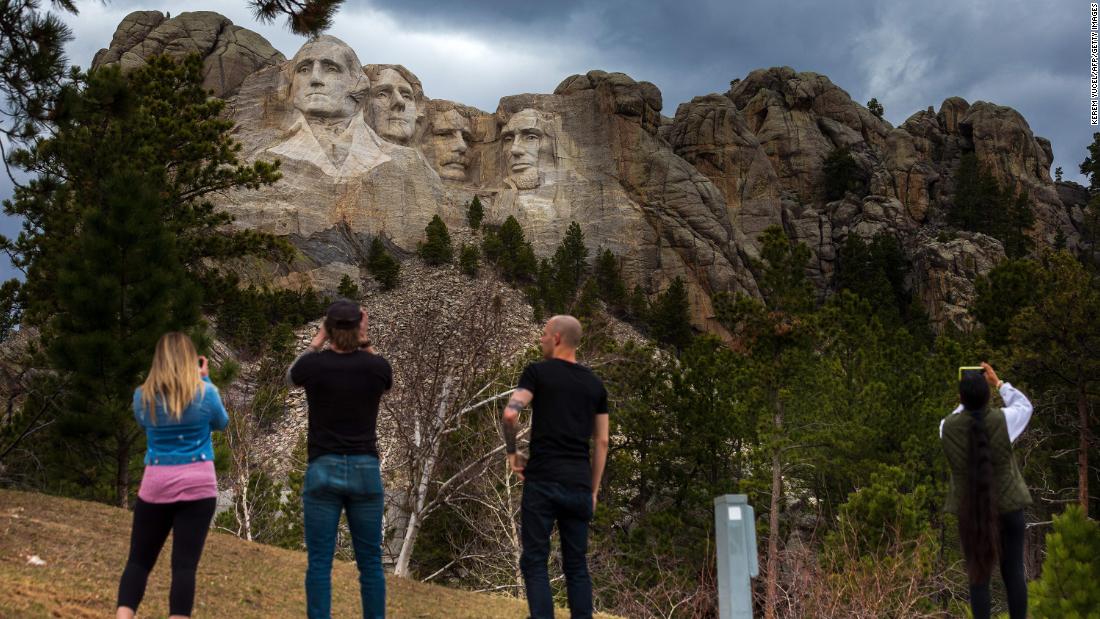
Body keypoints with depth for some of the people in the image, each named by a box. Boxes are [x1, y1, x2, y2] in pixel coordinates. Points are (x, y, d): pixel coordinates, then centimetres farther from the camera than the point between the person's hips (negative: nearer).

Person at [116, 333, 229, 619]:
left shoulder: (142, 396, 0)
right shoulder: (205, 392, -6)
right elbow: (221, 423, 15)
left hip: (156, 484, 2)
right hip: (198, 485, -2)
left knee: (139, 560, 11)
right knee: (185, 564, -4)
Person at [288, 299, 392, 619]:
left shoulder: (313, 364, -6)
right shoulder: (377, 366, -5)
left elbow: (292, 376, 19)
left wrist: (317, 340, 15)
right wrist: (365, 341, 13)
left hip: (323, 471, -1)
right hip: (365, 471, 1)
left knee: (319, 564, 2)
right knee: (370, 562, 9)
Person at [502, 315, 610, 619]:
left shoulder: (537, 372, -1)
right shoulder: (595, 384, 13)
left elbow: (511, 414, -16)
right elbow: (602, 442, 12)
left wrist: (511, 452, 0)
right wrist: (594, 490, 16)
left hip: (542, 480, -4)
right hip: (579, 483, 4)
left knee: (535, 561, 0)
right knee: (576, 564, 9)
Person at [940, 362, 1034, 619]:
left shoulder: (947, 427, -11)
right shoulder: (1002, 420, -14)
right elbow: (1025, 407, 10)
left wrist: (966, 399, 26)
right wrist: (998, 383, 16)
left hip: (970, 511, 1)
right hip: (1008, 506, -1)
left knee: (978, 576, 5)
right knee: (1014, 573, 5)